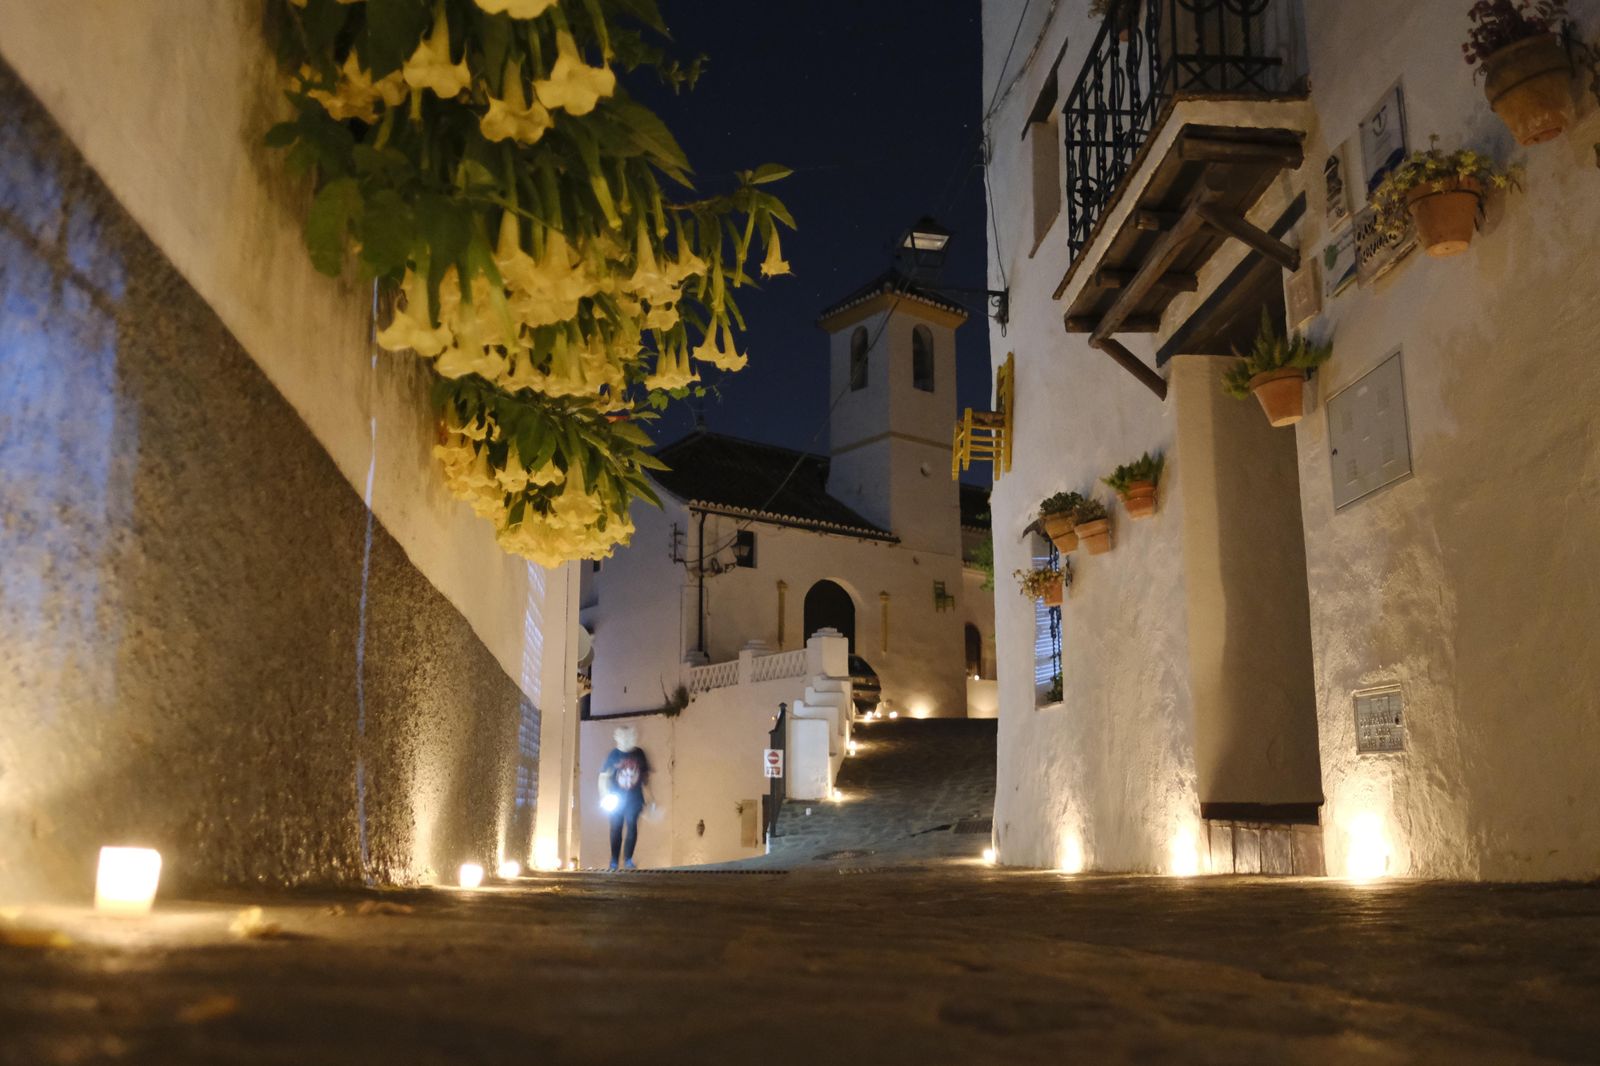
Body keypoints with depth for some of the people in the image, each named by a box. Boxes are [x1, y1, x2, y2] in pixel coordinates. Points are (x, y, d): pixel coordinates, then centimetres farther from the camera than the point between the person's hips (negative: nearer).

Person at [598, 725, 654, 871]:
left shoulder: (639, 753, 2)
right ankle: (613, 862, 10)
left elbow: (645, 775, 12)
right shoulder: (614, 755, -3)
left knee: (632, 826, -8)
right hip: (617, 798, -1)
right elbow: (603, 776, 0)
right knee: (616, 829, 3)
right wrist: (605, 796, -9)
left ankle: (628, 860, -2)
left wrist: (648, 796, 11)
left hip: (634, 797, 1)